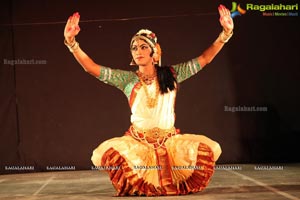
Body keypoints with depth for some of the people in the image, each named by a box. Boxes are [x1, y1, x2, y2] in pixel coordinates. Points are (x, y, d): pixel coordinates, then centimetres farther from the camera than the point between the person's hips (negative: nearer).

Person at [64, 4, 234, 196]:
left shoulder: (172, 74, 3)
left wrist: (225, 33, -11)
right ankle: (139, 185, 1)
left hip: (170, 139, 1)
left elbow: (204, 59, 0)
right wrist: (71, 42, -21)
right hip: (137, 141, 0)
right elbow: (92, 68, -9)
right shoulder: (127, 79, 0)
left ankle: (176, 182, 5)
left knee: (210, 149, -23)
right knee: (104, 154, -29)